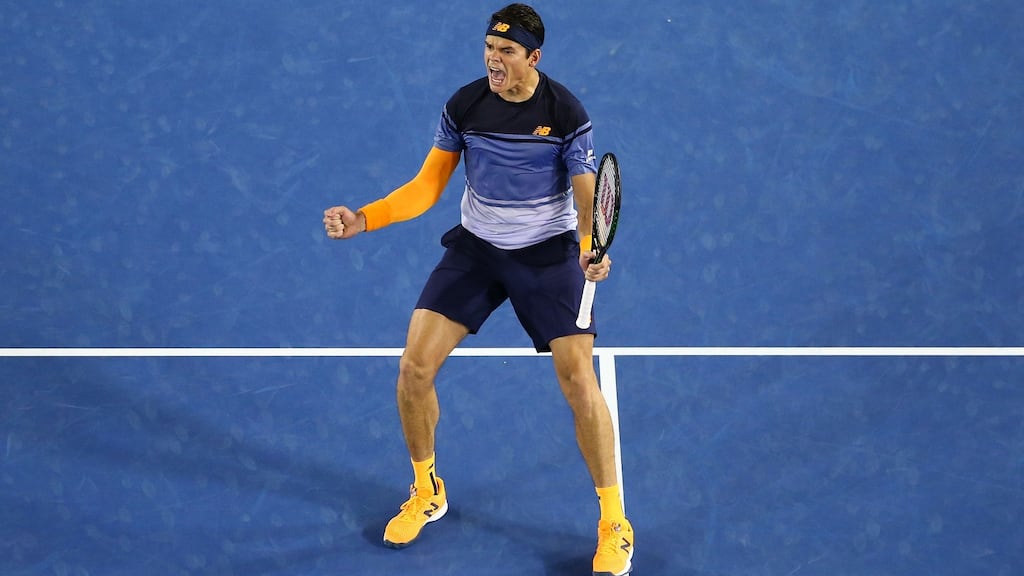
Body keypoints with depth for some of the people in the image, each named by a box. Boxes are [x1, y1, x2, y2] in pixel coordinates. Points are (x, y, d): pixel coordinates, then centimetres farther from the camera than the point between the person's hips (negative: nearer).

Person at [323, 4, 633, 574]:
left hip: (548, 251, -3)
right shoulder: (464, 105, -7)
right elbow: (427, 187, -1)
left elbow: (587, 200, -13)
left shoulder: (566, 113, -14)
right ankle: (427, 494, 20)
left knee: (579, 379, -13)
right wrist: (361, 219, -15)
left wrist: (590, 248, -35)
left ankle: (614, 524, 3)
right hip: (475, 248, 3)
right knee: (415, 368, -6)